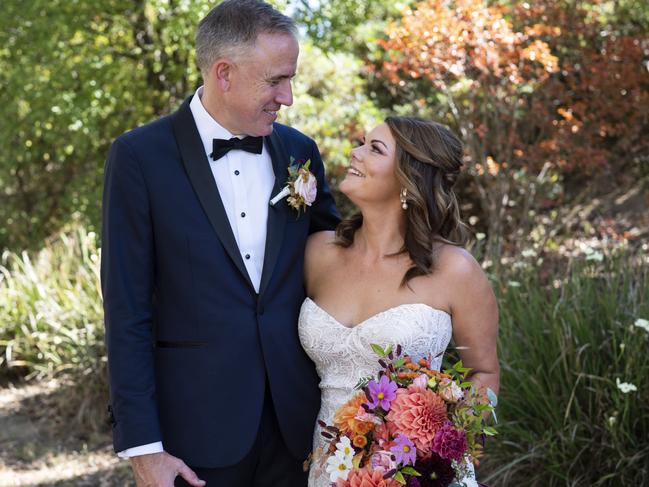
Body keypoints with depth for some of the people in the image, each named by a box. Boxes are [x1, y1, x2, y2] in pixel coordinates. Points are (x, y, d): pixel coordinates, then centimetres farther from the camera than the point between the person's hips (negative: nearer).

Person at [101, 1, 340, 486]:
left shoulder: (299, 151, 5)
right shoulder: (141, 156, -7)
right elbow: (127, 312, -8)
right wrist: (142, 445, -11)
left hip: (296, 417, 4)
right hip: (198, 424, -3)